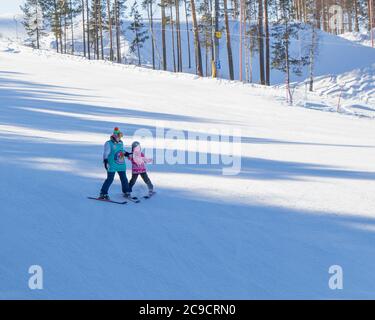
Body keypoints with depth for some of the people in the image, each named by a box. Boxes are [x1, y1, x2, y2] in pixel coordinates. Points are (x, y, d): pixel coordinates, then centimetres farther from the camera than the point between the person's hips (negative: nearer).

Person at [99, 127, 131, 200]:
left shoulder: (121, 143, 12)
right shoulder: (109, 143, -8)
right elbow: (106, 153, -14)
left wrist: (128, 154, 14)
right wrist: (105, 161, -25)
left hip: (121, 165, 7)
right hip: (112, 165, -7)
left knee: (124, 178, 12)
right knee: (110, 179, -7)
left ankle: (126, 192, 25)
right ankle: (103, 194, -1)